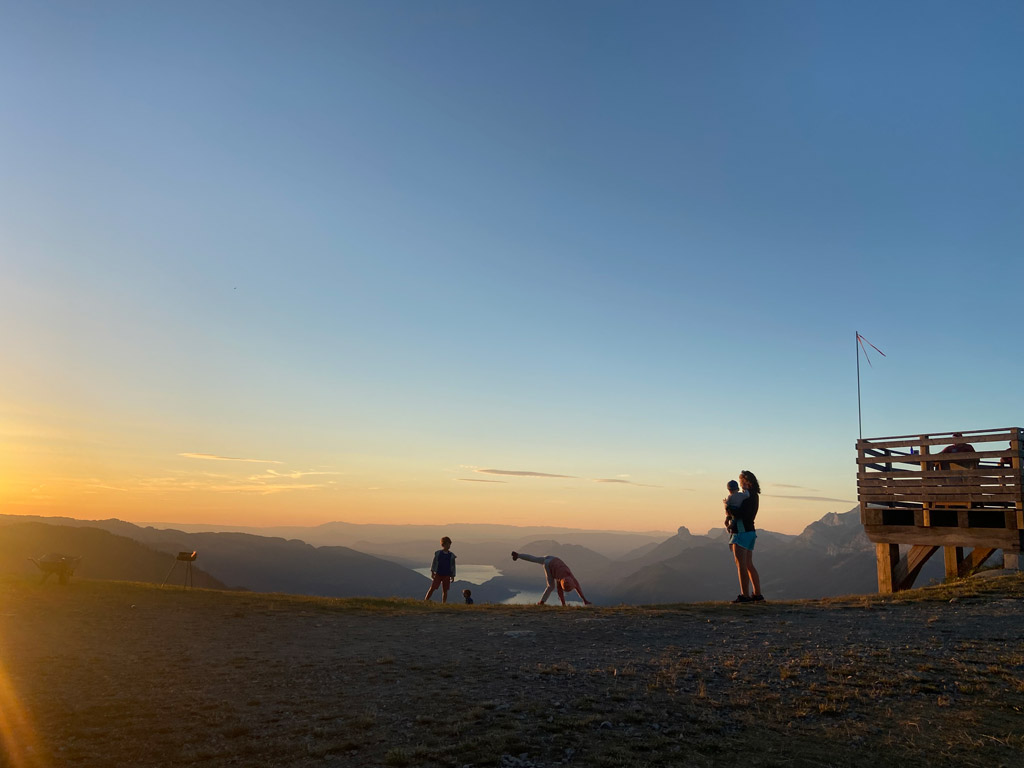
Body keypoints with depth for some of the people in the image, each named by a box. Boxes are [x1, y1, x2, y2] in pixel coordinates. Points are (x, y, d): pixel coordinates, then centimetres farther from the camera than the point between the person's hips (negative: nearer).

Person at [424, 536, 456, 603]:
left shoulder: (451, 555, 6)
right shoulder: (438, 553, 2)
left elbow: (453, 566, 11)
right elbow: (434, 563, 5)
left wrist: (453, 576, 8)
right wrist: (432, 572, -2)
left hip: (447, 575, 2)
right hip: (438, 574, -2)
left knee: (445, 590, 3)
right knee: (432, 588, -7)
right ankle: (425, 601, -2)